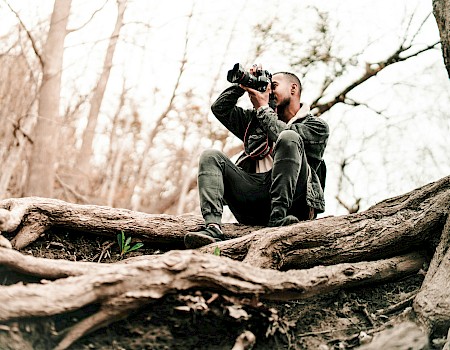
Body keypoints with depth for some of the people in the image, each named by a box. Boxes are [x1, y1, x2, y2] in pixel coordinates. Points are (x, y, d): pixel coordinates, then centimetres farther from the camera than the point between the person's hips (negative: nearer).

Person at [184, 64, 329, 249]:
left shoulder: (316, 126, 14)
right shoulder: (256, 120, 32)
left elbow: (283, 136, -6)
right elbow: (220, 108, 28)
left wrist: (263, 108, 6)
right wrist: (243, 83, 21)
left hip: (291, 204, -5)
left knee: (288, 138, -25)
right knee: (211, 156, -9)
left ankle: (278, 216, -36)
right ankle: (213, 228, -32)